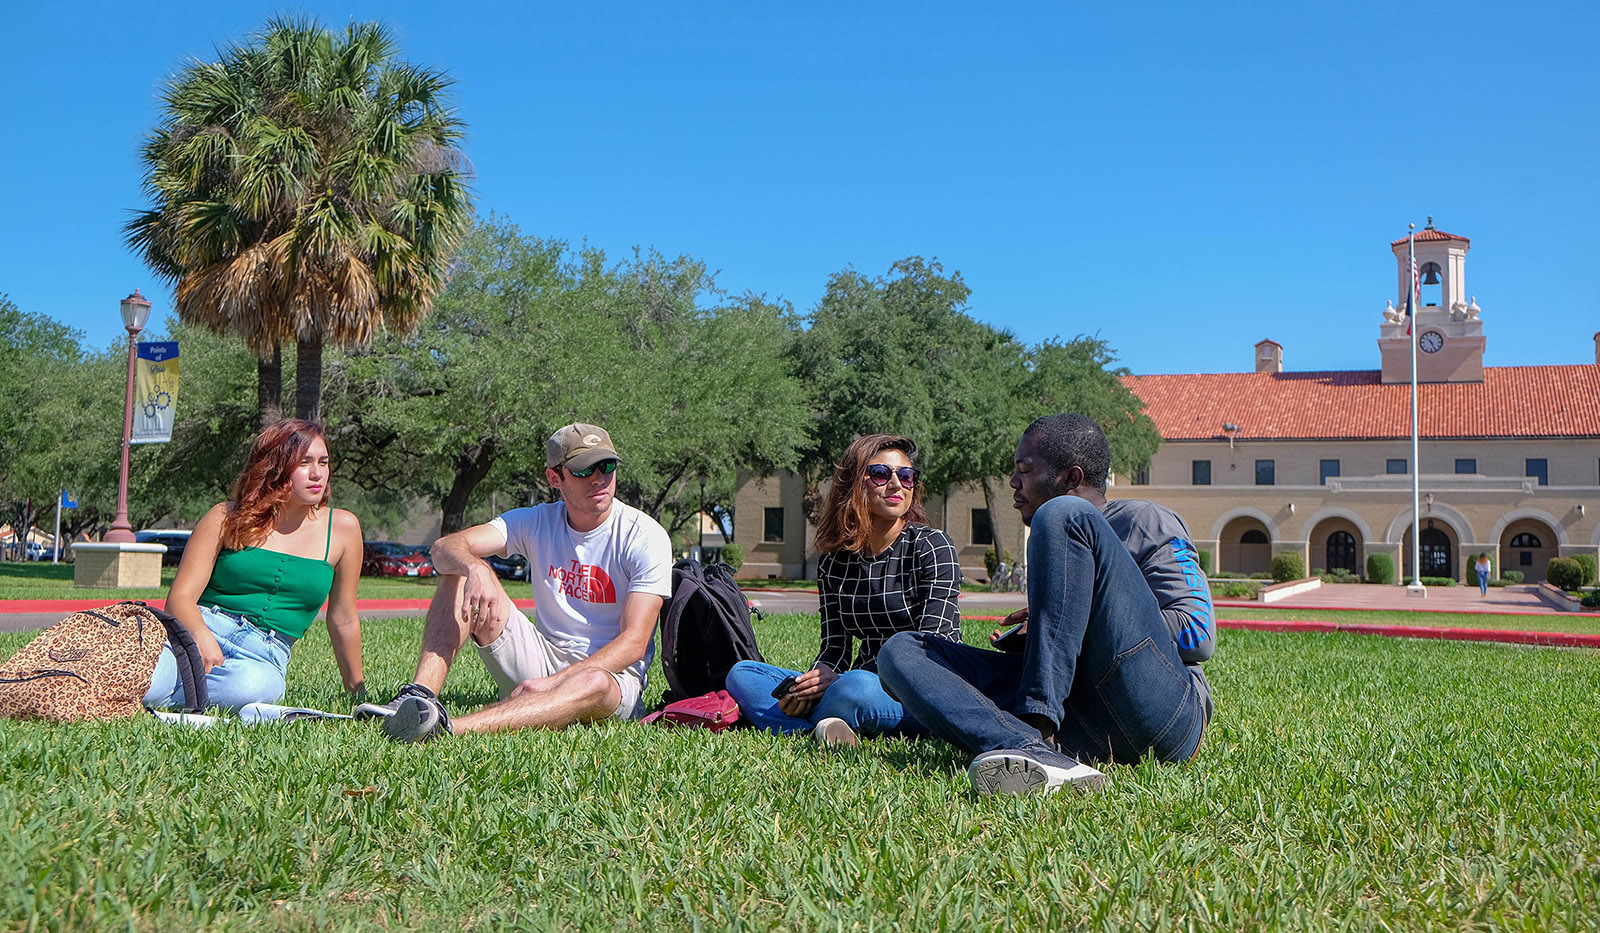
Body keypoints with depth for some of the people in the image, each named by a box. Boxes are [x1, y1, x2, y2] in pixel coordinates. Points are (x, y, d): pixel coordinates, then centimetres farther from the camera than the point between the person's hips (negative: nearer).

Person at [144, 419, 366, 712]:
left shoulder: (342, 528, 7)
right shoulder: (227, 517, 6)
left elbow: (344, 618, 15)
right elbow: (180, 597, -1)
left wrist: (357, 693, 20)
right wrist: (201, 635, -23)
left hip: (263, 657, 1)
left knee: (251, 687, -38)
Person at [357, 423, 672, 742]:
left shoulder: (646, 537, -9)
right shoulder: (537, 521, 2)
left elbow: (633, 643, -17)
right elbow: (444, 547, -11)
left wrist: (553, 682, -28)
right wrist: (473, 568, -37)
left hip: (614, 672, -4)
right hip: (543, 656, 4)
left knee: (595, 683, -43)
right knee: (463, 573, -11)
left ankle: (444, 728, -55)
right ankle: (418, 697, -30)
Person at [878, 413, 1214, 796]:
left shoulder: (1144, 521, 11)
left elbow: (1199, 634, -3)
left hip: (1163, 710, -6)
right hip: (1075, 734, 6)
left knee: (1062, 516, -17)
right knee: (901, 651, -7)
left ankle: (1039, 726, -30)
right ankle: (1037, 753, -37)